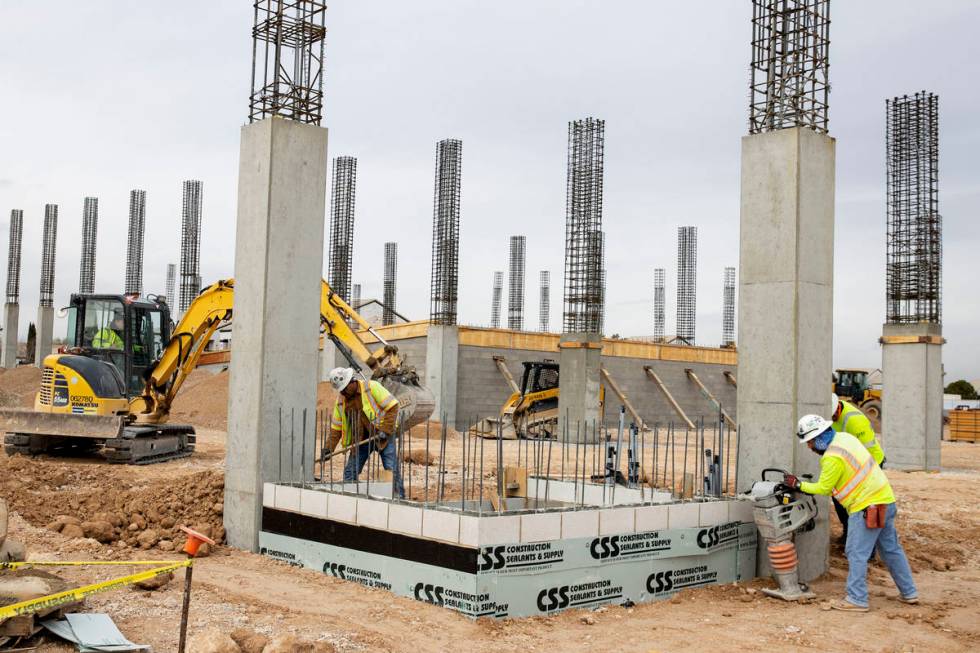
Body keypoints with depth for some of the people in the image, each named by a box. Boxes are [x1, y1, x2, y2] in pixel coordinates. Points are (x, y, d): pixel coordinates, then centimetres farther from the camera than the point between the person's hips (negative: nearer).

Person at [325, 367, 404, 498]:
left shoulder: (371, 387, -11)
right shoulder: (341, 401, 5)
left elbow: (392, 406, -14)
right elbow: (336, 428, 10)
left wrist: (386, 430, -19)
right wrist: (329, 448, 1)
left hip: (382, 436, -5)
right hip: (361, 440, 5)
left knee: (392, 470, -9)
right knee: (350, 472, 4)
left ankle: (399, 498, -2)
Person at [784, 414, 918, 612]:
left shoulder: (833, 458, -20)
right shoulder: (844, 437, 6)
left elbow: (823, 488, -9)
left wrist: (799, 485, 1)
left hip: (867, 507, -10)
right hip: (885, 500, 10)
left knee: (857, 553, -4)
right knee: (891, 549, 18)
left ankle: (856, 599, -2)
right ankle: (909, 593, 25)